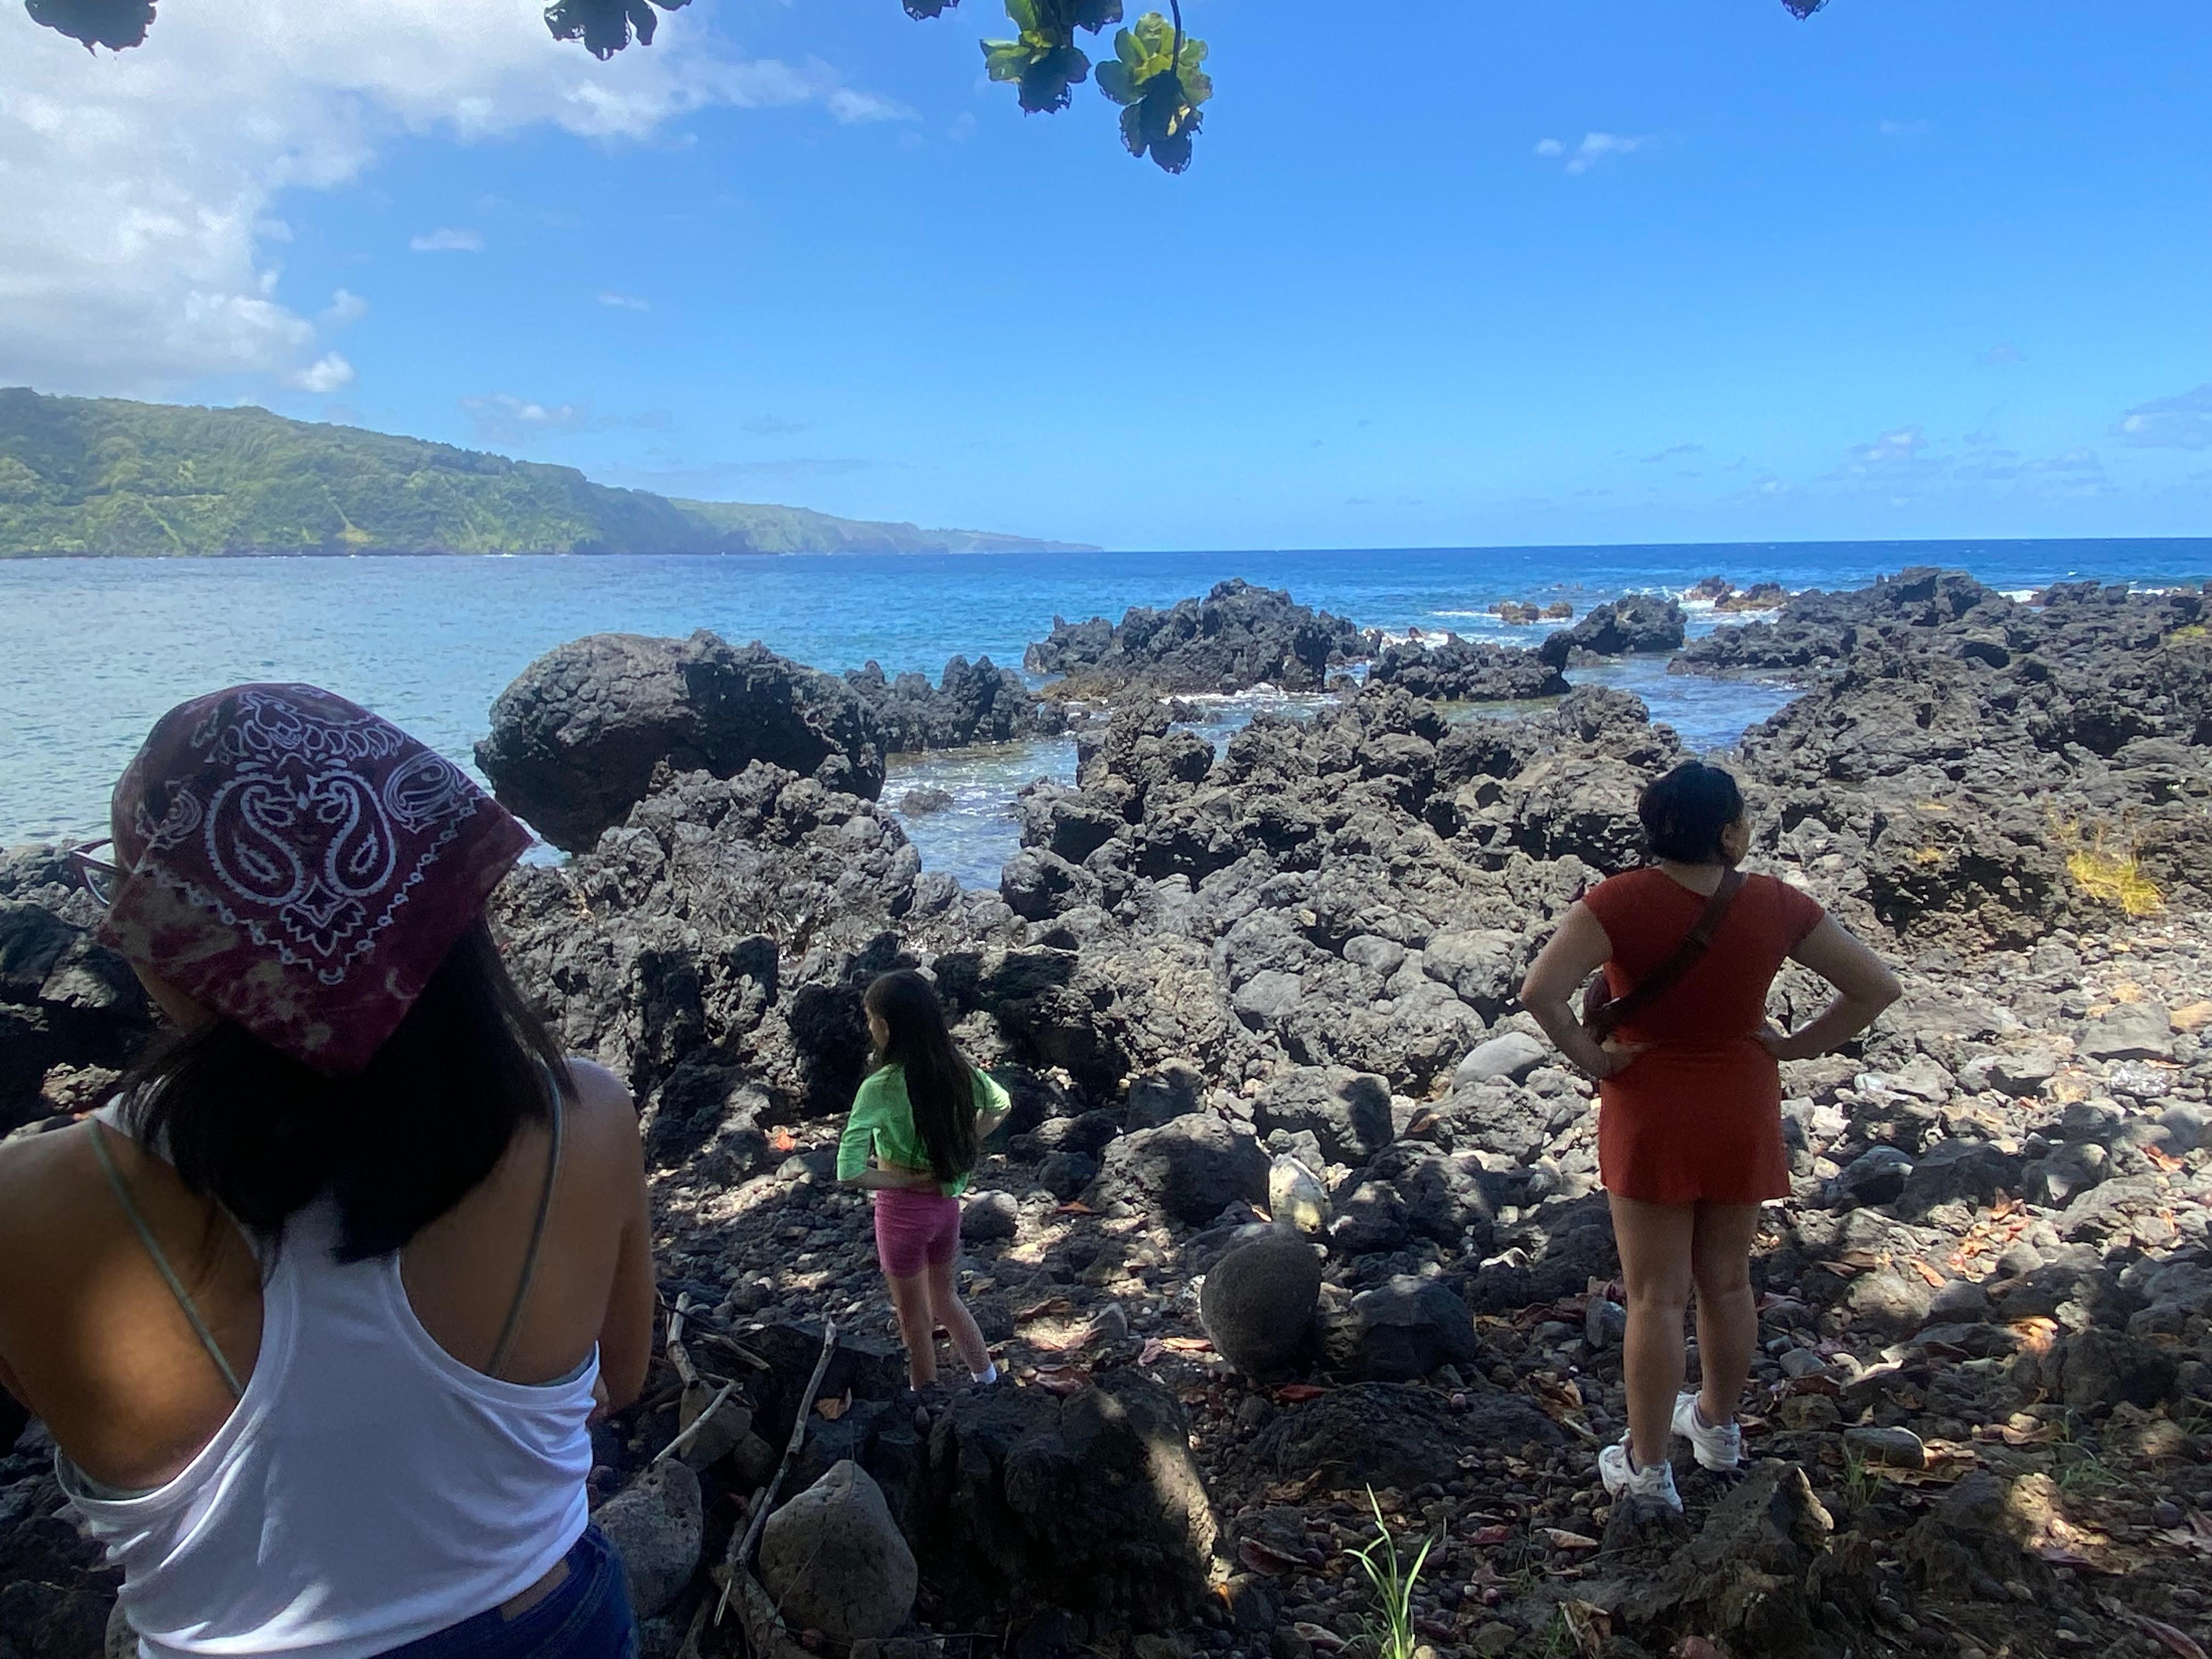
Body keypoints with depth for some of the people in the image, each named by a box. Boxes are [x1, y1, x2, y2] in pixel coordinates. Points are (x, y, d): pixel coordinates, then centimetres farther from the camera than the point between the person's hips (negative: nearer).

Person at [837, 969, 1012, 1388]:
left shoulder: (880, 1087, -26)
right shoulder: (955, 1068, -8)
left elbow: (848, 1173, -31)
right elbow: (1000, 1106, 12)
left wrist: (904, 1180, -16)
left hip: (903, 1210, -6)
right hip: (947, 1203, 6)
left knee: (915, 1321, 16)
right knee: (945, 1297, 29)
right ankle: (989, 1383, 42)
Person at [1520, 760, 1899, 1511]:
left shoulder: (1621, 902, -18)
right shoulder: (1776, 906, -9)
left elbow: (1540, 990, -27)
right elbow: (1876, 986, -3)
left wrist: (1589, 1056, -12)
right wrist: (1795, 1046, 3)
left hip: (1649, 1118, -3)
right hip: (1742, 1117, 3)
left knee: (1656, 1298, 7)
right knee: (1727, 1283, 21)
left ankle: (1646, 1467, 19)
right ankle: (1718, 1424, 42)